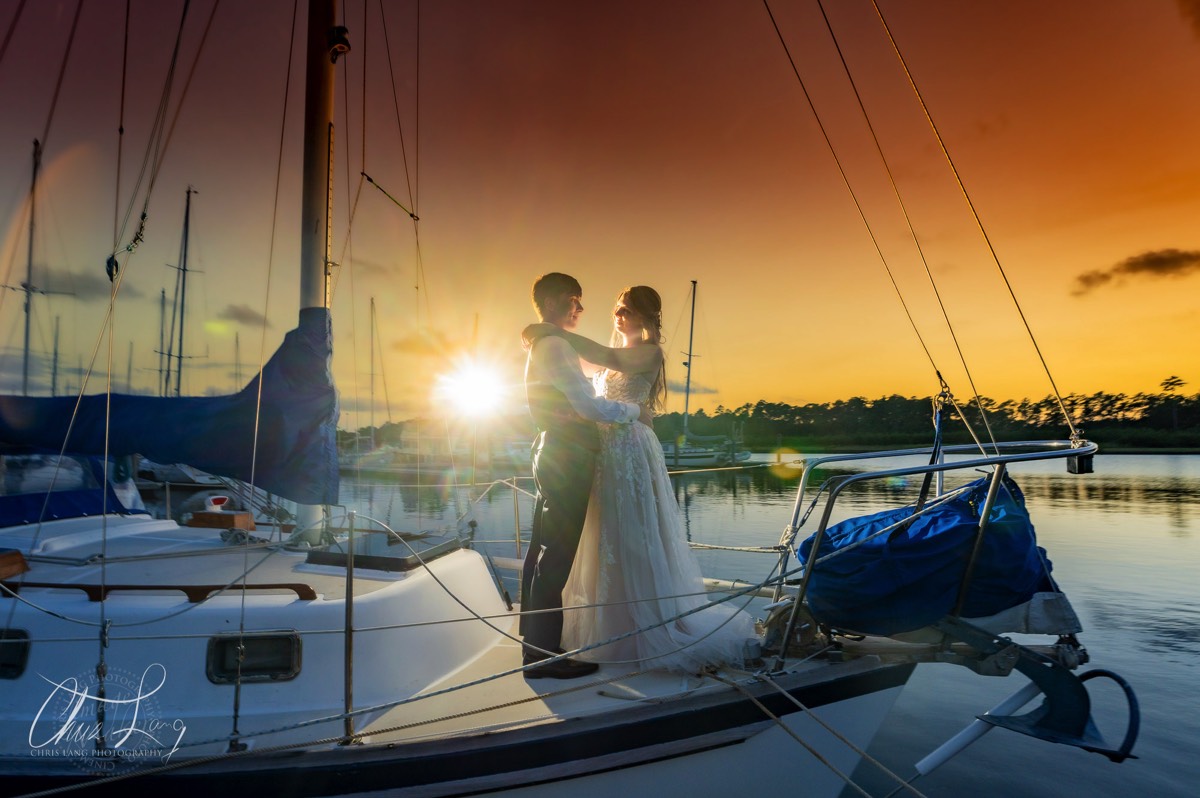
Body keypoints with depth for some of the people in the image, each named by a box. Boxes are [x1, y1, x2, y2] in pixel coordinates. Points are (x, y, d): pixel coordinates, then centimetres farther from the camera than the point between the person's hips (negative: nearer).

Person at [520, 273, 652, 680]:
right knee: (557, 556, -6)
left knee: (543, 550, 14)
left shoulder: (542, 345, 18)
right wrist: (634, 411, -7)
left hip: (552, 455, 11)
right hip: (566, 458, -11)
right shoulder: (556, 346, -14)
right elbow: (588, 405, -21)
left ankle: (535, 642, 25)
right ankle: (545, 654, 1)